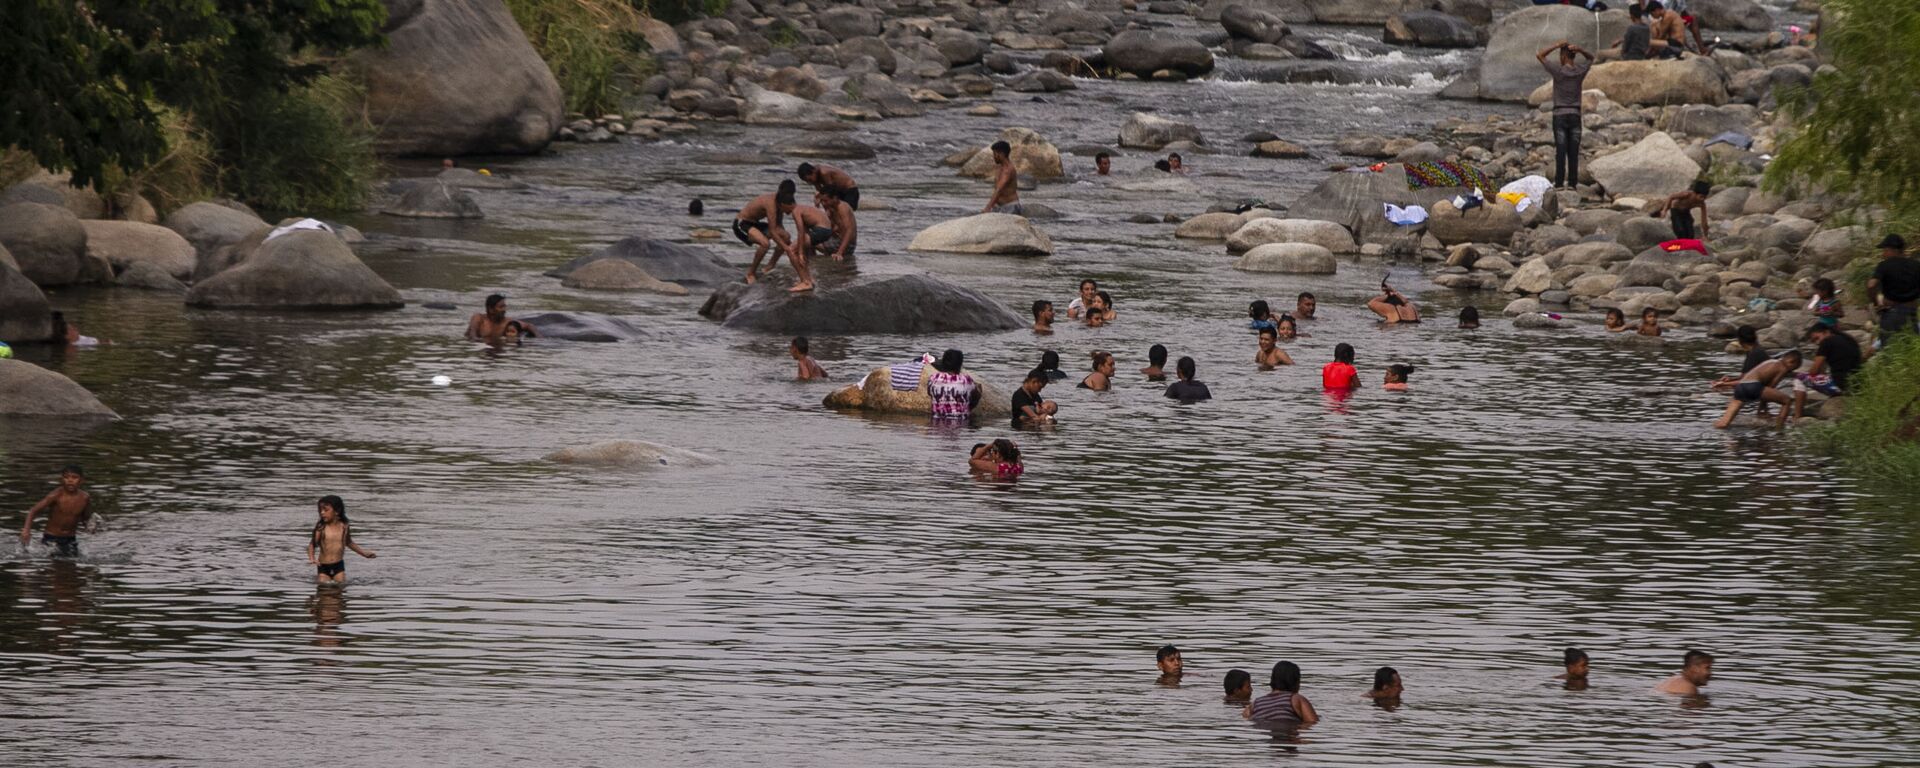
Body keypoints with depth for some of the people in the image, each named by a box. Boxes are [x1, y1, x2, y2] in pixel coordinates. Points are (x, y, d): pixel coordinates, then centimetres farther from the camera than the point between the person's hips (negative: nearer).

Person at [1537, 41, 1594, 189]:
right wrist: (1580, 50, 0)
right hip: (1575, 115, 3)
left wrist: (1557, 46, -4)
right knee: (1574, 152, 3)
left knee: (1560, 151, -4)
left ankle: (1559, 182, -6)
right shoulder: (1580, 71, 0)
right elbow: (1591, 58, 20)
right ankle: (1572, 182, 2)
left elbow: (1539, 55, -2)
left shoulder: (1558, 70, -10)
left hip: (1560, 115, -3)